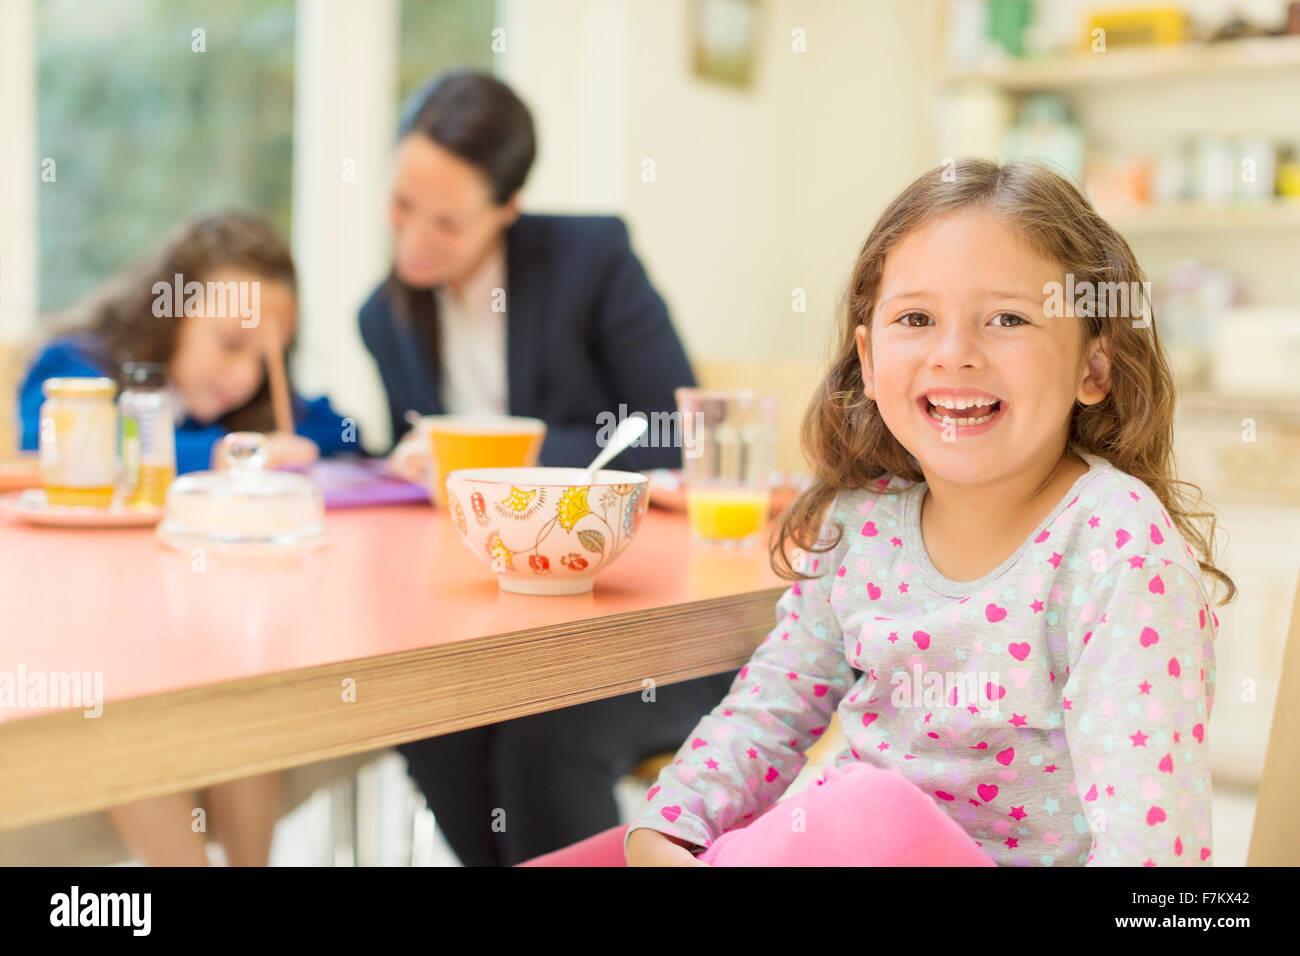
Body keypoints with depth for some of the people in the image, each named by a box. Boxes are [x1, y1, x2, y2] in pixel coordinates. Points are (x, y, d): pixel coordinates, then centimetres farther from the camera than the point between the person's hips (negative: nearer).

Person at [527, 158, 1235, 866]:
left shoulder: (1118, 543, -19)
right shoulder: (858, 523, -1)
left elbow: (1150, 833, -23)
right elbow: (769, 709, 8)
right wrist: (659, 838, -9)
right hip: (840, 840, 5)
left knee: (872, 811, -34)